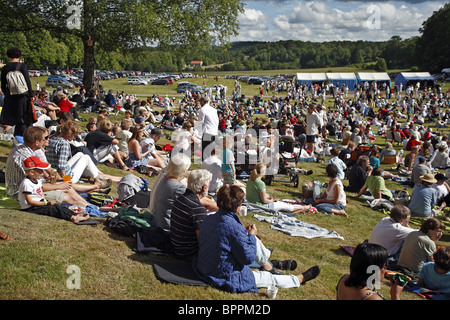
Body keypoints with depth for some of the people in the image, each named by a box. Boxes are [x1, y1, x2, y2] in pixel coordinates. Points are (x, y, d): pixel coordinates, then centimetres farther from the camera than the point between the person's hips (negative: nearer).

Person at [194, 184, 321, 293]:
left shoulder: (208, 219, -7)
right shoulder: (234, 228, -31)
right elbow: (248, 258, -20)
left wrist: (246, 235, 11)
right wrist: (251, 235, -7)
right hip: (226, 278, -8)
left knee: (255, 241, 18)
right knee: (271, 278, 12)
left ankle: (268, 266, 43)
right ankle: (300, 279, 35)